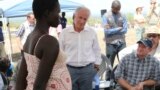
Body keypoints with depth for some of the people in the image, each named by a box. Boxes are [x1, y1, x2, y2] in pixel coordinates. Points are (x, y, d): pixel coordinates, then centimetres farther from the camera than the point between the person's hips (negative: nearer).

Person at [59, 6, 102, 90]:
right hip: (69, 69, -1)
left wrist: (96, 64, 13)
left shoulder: (92, 32, 1)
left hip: (88, 69, 1)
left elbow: (96, 50, 13)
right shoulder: (64, 32, -2)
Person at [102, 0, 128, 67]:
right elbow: (106, 31, -11)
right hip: (111, 44, -3)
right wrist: (118, 29, -7)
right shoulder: (106, 16, -3)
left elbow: (125, 30, -2)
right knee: (109, 64, 5)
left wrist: (112, 30, -9)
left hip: (121, 43, 3)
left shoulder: (122, 16, 6)